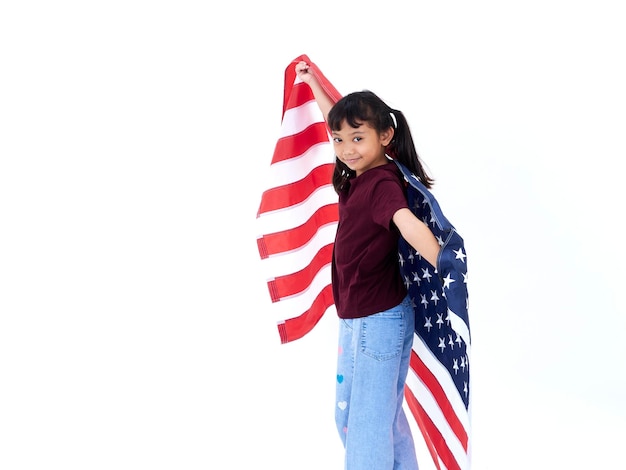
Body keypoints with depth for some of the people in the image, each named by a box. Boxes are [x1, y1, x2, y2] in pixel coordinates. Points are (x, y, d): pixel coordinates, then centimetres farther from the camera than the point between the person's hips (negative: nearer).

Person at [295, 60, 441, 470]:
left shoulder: (383, 182, -20)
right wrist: (313, 84, 33)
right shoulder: (358, 174, 5)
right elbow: (338, 122, 22)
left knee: (367, 425, -3)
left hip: (379, 320, -10)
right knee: (349, 416, 19)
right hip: (357, 318, 10)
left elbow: (409, 225, -39)